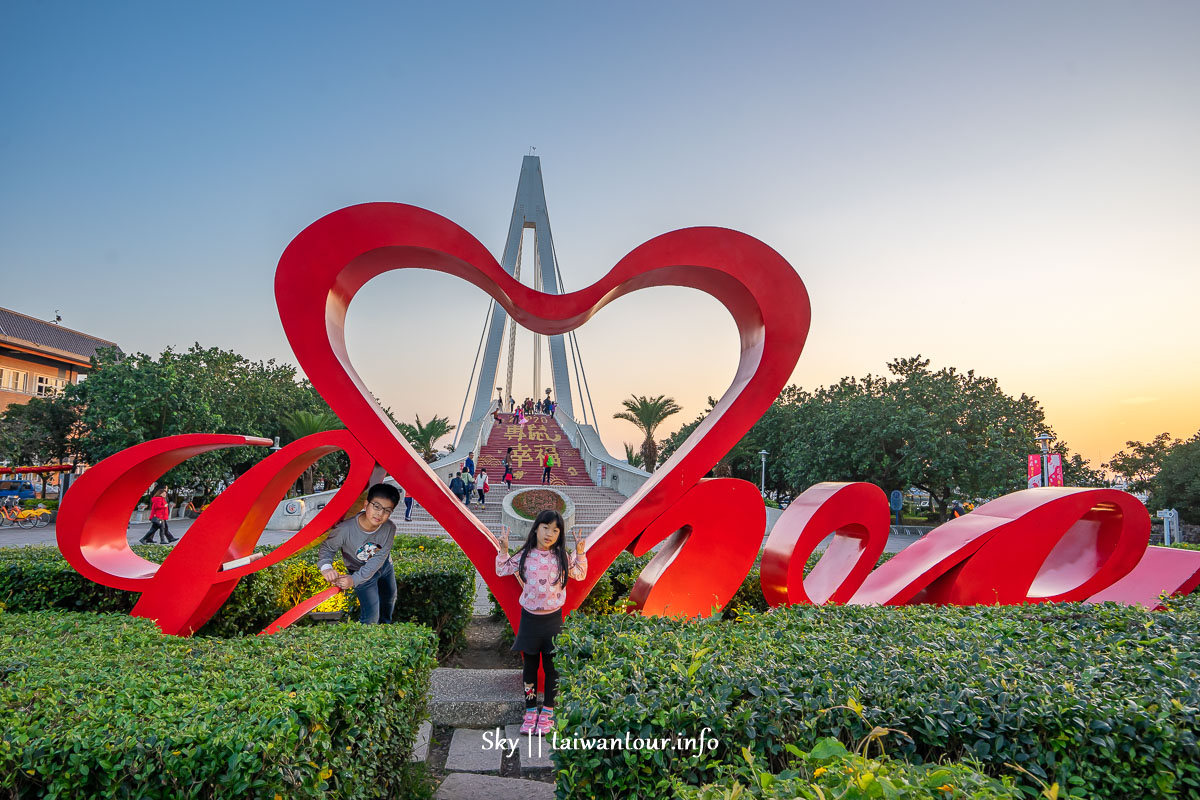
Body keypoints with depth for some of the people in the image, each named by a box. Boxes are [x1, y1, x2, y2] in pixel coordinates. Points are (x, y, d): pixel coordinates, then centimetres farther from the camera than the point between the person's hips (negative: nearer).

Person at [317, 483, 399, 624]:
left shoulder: (390, 528, -31)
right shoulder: (345, 529, -38)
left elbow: (379, 558, -27)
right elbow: (327, 547, -19)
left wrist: (355, 579, -35)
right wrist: (326, 567, -39)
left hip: (385, 565, 4)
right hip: (360, 570, -4)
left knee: (389, 598, 28)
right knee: (371, 617, -6)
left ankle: (385, 625, 59)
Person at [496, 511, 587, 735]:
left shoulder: (561, 557, -4)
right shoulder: (525, 555, -5)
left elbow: (580, 575, 9)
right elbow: (502, 570, 5)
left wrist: (580, 553, -5)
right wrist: (503, 550, -9)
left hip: (553, 618, 0)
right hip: (530, 617, 0)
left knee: (551, 666, 8)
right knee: (530, 665, 11)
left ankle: (547, 711, 22)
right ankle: (531, 710, 25)